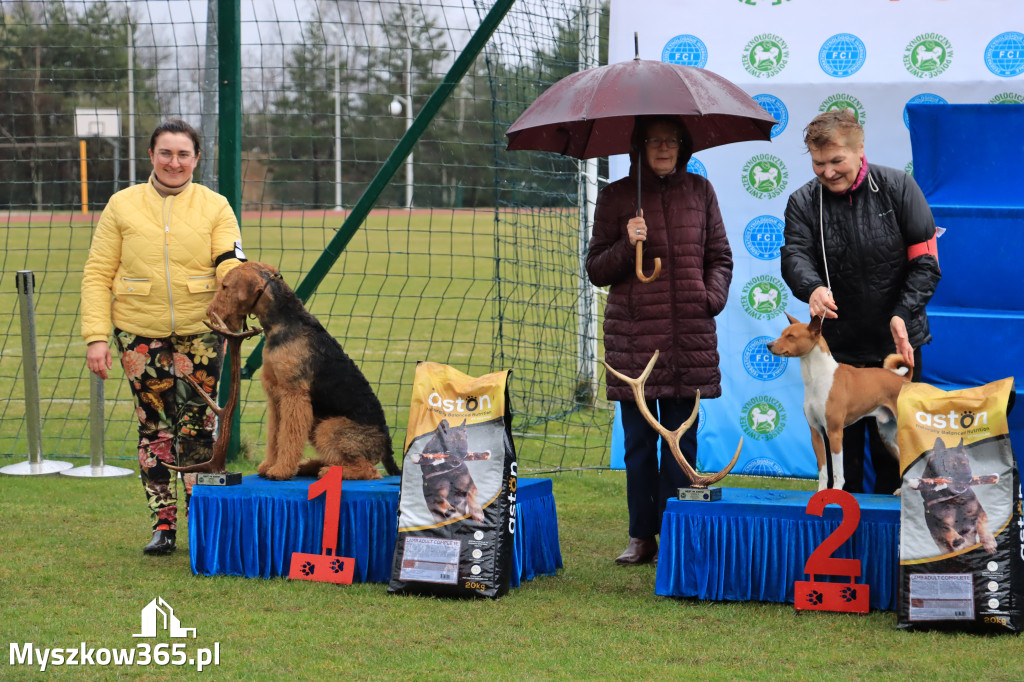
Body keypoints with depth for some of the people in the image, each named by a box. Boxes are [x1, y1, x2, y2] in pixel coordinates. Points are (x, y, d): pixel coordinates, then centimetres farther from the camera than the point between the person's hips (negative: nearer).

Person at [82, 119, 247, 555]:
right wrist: (96, 336, -5)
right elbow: (97, 274, 4)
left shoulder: (214, 206, 5)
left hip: (200, 332, -1)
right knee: (154, 428, 3)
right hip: (139, 334, 1)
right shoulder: (122, 206, 5)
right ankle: (162, 524, 11)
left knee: (197, 429, -2)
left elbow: (230, 265, -4)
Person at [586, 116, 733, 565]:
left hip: (690, 334, 1)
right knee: (639, 438, 3)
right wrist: (627, 246, -12)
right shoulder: (615, 197, 5)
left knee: (680, 439, 2)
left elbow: (720, 257, 16)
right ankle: (641, 537, 11)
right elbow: (596, 270, 6)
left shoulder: (699, 192, 10)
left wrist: (713, 296, -3)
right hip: (633, 334, -1)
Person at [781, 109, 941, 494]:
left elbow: (925, 261, -4)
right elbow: (795, 255, -14)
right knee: (840, 450, 5)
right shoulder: (804, 202, 1)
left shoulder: (898, 188, -3)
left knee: (893, 452, 4)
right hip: (836, 348, 1)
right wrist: (813, 288, -37)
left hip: (896, 345, -1)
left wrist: (903, 314, -17)